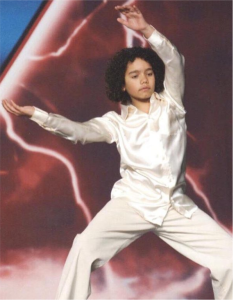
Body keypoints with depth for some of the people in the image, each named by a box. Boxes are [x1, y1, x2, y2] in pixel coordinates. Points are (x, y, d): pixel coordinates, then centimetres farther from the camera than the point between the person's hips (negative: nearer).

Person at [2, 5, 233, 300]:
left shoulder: (170, 102, 9)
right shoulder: (117, 121, 7)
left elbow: (175, 62, -6)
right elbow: (78, 130, -5)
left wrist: (146, 30, -21)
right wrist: (35, 113, -16)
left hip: (176, 206, 1)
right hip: (133, 203, -1)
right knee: (84, 248, -23)